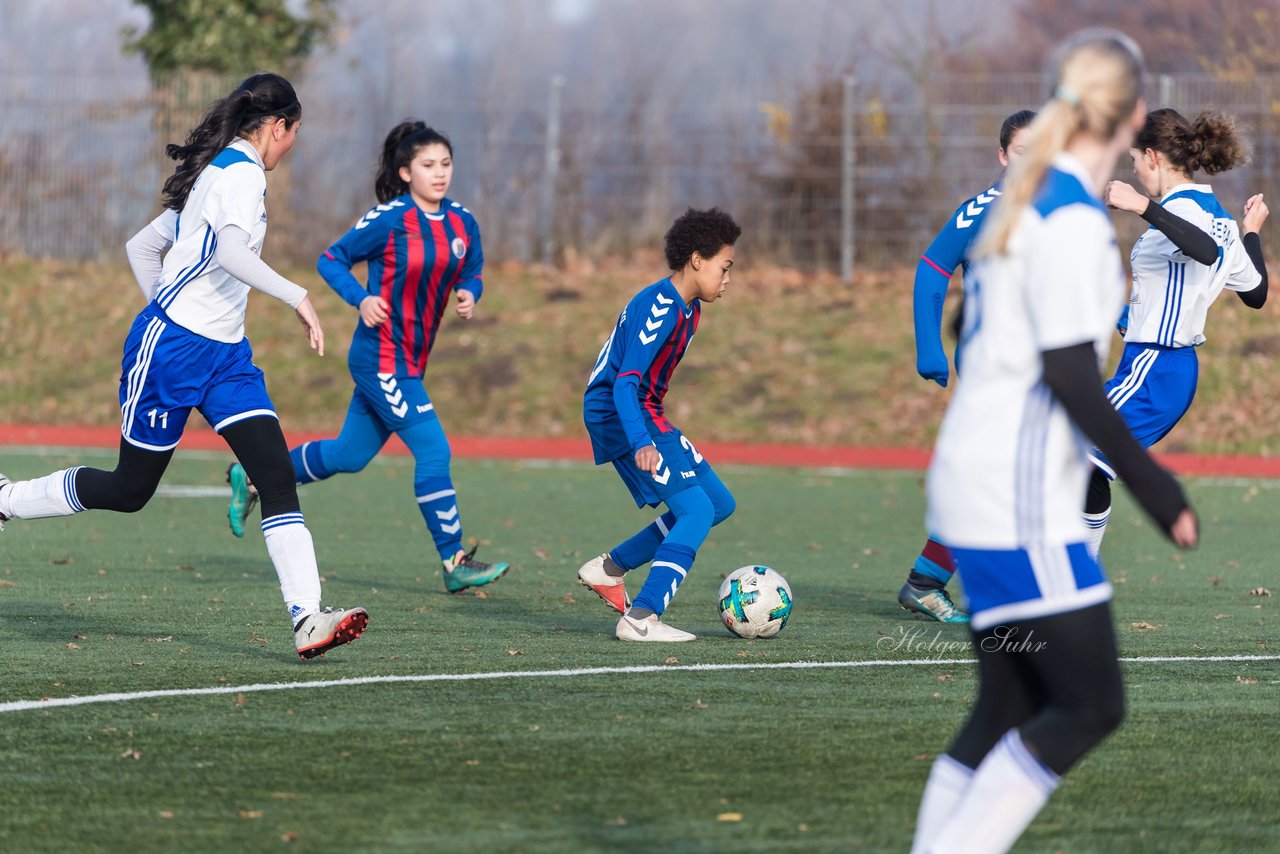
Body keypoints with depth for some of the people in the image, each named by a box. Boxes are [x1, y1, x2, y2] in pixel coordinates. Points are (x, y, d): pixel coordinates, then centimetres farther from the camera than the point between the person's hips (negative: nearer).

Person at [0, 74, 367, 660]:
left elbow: (141, 247, 23)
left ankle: (307, 618, -20)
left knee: (277, 478, -9)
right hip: (169, 348, -9)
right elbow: (232, 249, -29)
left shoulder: (215, 173, 18)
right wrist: (297, 297, -27)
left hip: (225, 353, 9)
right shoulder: (241, 173, -11)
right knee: (130, 490, 3)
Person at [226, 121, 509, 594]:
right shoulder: (388, 219, -14)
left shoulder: (462, 223, 4)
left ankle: (253, 478, 36)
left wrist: (468, 294, -6)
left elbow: (472, 273, 17)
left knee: (348, 455, 17)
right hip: (381, 356, -8)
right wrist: (361, 299, -21)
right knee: (433, 449, -13)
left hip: (411, 360, 8)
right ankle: (455, 563, -6)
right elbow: (331, 259, -5)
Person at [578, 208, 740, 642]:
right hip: (617, 413, -10)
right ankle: (640, 619, -23)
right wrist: (641, 444, -42)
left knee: (720, 504, 11)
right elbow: (625, 383, -29)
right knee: (697, 511, -18)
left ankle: (609, 569, 15)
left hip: (644, 415, 10)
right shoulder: (660, 308, -21)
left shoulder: (688, 307, 11)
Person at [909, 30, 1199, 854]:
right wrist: (1152, 483, -14)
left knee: (1011, 708, 11)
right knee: (1090, 705, -6)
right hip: (1020, 505, -10)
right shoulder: (1074, 221, -15)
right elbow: (1070, 376, -19)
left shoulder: (1023, 200, 14)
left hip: (976, 483, 10)